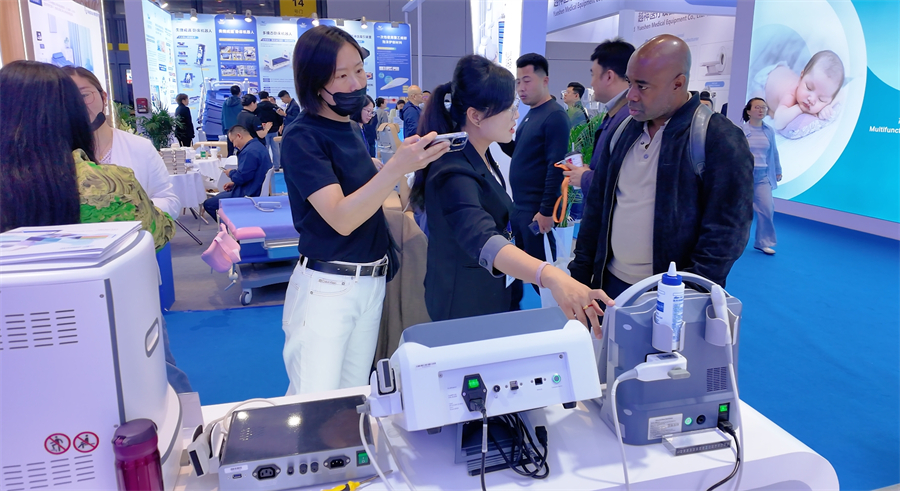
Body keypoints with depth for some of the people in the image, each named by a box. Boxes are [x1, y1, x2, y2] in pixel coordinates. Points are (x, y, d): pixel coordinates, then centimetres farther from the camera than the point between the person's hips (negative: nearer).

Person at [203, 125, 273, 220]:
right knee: (218, 196, 29)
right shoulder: (258, 146, 10)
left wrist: (231, 173, -4)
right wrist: (234, 183, 14)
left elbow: (241, 177, -25)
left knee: (208, 204, -3)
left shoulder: (249, 152, -24)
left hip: (249, 195, -11)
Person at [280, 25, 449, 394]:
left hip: (373, 282, 7)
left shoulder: (350, 129, 9)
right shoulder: (302, 137, -13)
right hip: (325, 288, -7)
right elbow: (341, 218, -25)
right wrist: (396, 167, -36)